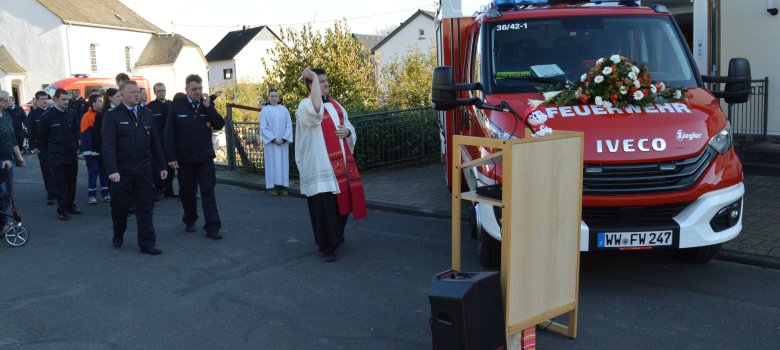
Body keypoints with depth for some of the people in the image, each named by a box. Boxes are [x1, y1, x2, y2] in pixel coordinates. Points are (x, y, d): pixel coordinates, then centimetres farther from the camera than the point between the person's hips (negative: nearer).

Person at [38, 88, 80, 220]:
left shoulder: (71, 113, 4)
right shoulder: (48, 116, -6)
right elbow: (43, 136, 3)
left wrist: (75, 146, 10)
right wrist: (49, 149, 9)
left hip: (71, 153, 3)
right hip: (56, 155, -3)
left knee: (71, 181, 9)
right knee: (60, 183, -1)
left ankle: (70, 205, 21)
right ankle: (62, 209, 6)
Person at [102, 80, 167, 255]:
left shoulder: (147, 114, 9)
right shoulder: (112, 116, -5)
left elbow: (155, 142, 12)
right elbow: (108, 145, -14)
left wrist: (162, 165, 10)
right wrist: (112, 170, -23)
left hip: (144, 169, 3)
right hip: (122, 171, -3)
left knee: (145, 207, 3)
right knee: (119, 206, 10)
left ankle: (147, 243, 9)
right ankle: (118, 236, 35)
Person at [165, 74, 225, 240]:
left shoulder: (207, 105, 3)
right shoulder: (176, 107, -4)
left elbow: (220, 125, -6)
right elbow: (169, 134, -5)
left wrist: (208, 107, -15)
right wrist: (171, 157, -10)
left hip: (205, 157, 1)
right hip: (184, 158, -1)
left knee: (208, 192, -3)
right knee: (187, 192, 12)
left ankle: (212, 227, -3)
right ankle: (190, 221, 29)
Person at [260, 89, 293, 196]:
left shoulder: (284, 109, 7)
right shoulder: (265, 110, 1)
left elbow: (289, 125, 4)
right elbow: (263, 127, -4)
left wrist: (284, 139, -9)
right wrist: (273, 139, -13)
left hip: (283, 142, 2)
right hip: (270, 142, -2)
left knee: (283, 163, 2)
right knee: (272, 163, -2)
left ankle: (282, 186, 6)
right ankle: (271, 187, 0)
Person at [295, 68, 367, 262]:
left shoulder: (335, 105, 16)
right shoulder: (305, 105, -8)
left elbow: (348, 124, 23)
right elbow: (316, 109, -33)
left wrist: (347, 131, -2)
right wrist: (314, 78, -27)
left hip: (341, 163, 7)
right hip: (320, 166, -7)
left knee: (341, 200, 16)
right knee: (324, 206, -6)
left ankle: (336, 235, 39)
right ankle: (327, 246, 5)